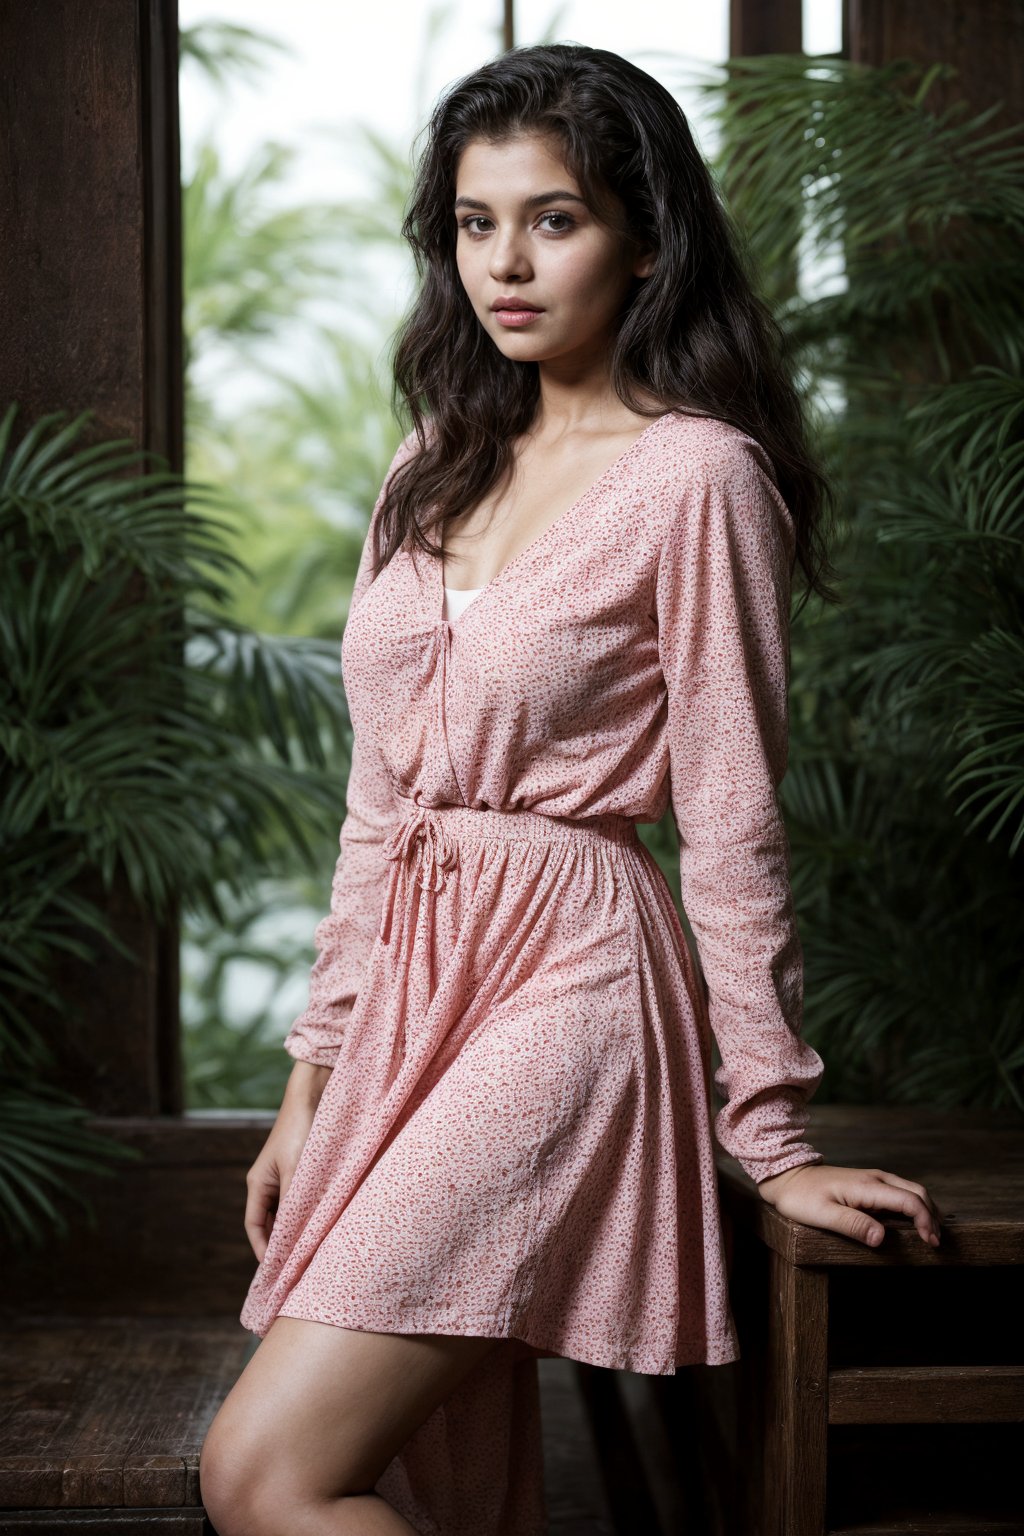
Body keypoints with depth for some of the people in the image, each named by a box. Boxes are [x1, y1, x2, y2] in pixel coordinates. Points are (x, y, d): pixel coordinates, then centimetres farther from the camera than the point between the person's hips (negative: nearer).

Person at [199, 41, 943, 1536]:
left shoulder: (695, 475, -7)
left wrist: (772, 1133, -4)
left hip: (565, 979, -7)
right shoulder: (441, 461, 15)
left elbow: (731, 822, -7)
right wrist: (316, 1073, 15)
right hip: (409, 981, 7)